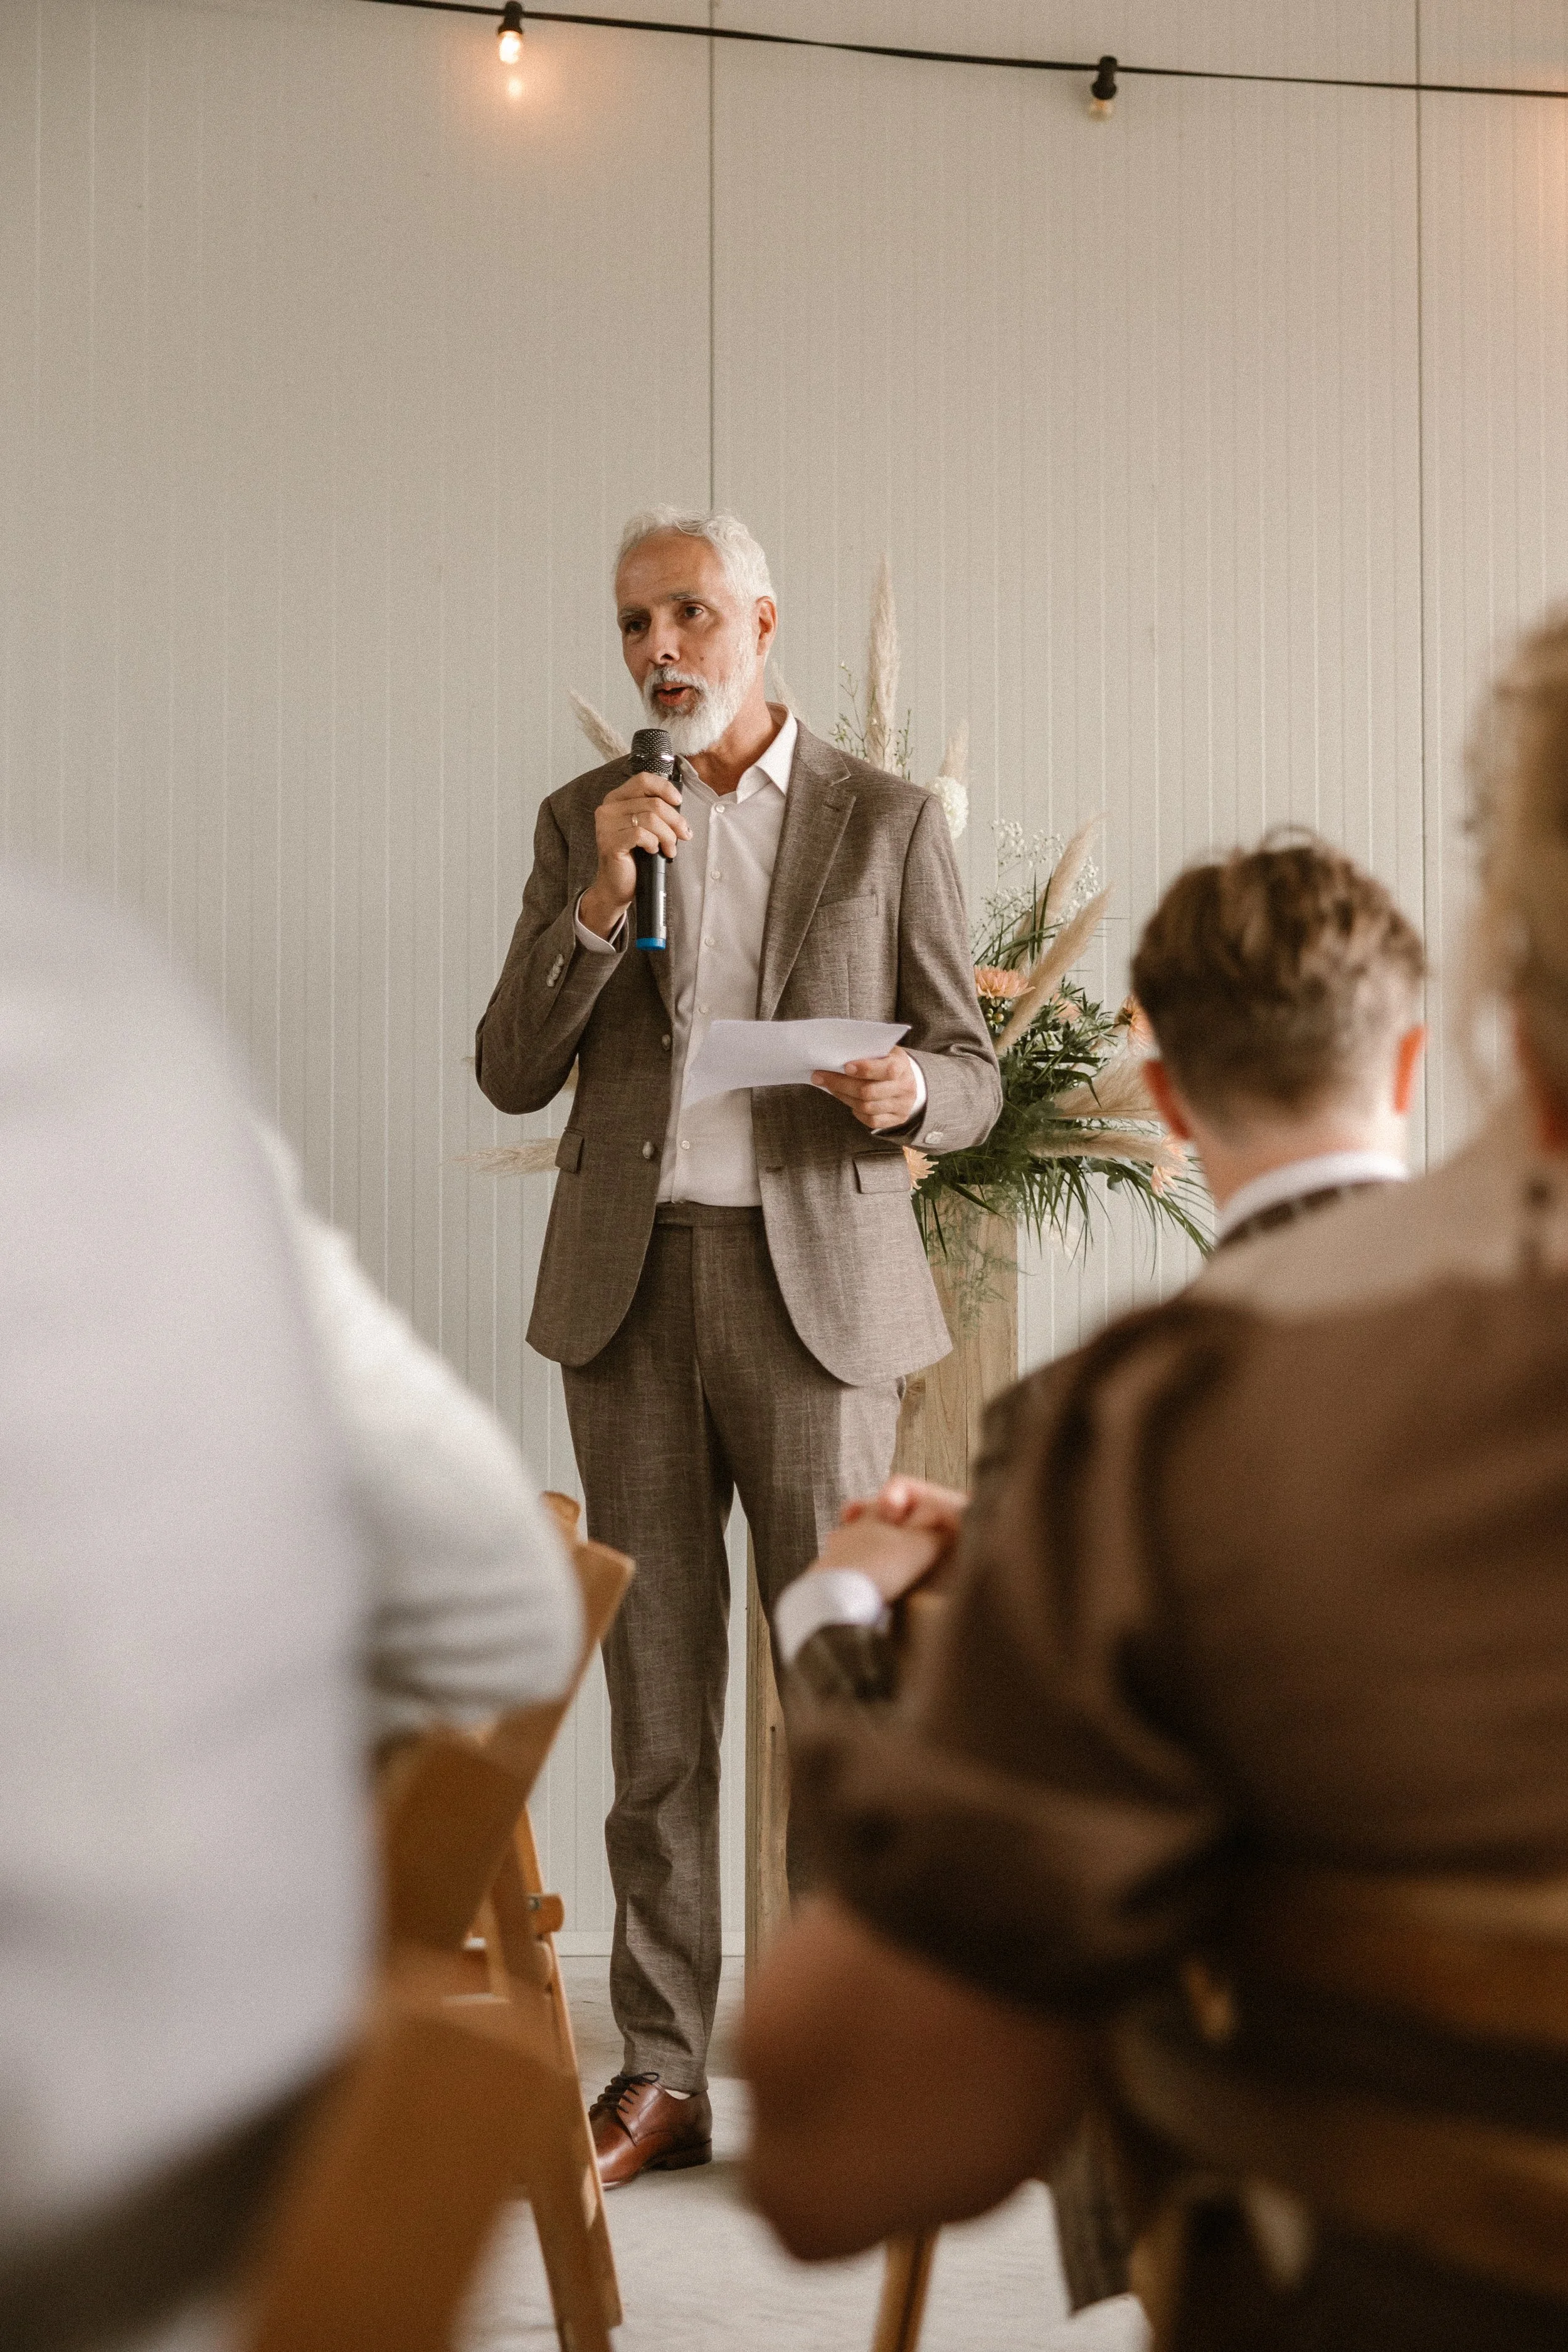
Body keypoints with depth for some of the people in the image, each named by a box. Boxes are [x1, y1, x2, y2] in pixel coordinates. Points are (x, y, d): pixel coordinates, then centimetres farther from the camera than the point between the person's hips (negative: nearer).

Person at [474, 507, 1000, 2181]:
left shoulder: (887, 823, 4)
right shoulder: (583, 821, 9)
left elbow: (970, 1074, 5)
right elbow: (511, 1074, 2)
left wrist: (905, 1095, -19)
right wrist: (602, 899, -12)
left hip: (815, 1285, -2)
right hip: (629, 1288, 2)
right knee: (655, 1694, 6)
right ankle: (663, 2074, 14)